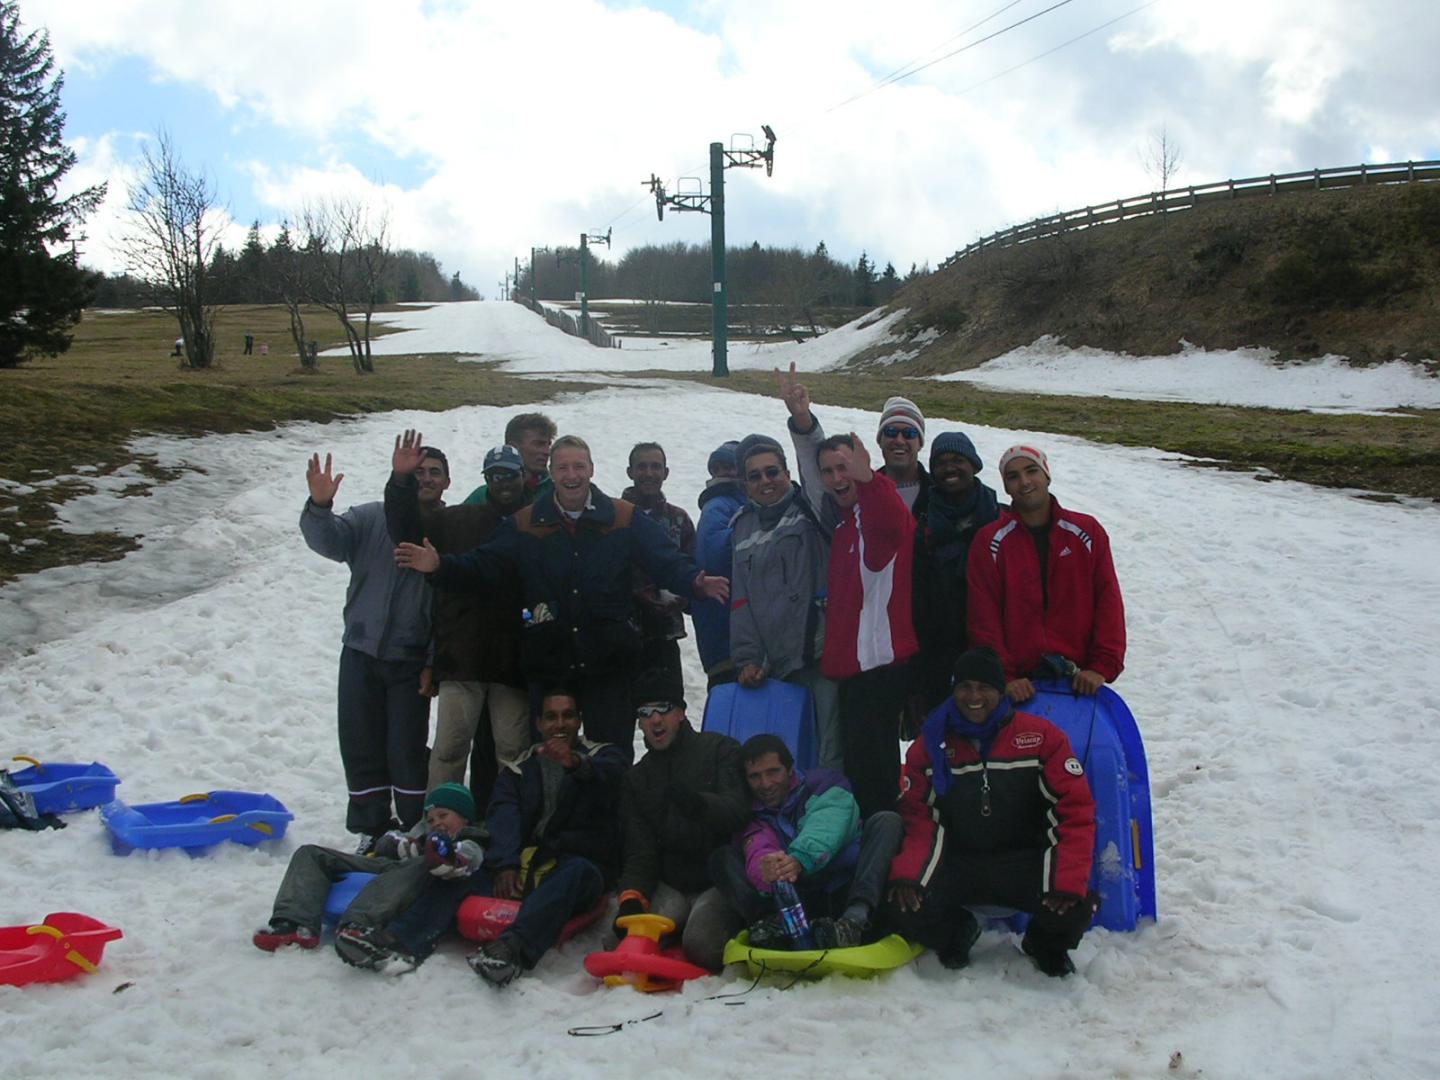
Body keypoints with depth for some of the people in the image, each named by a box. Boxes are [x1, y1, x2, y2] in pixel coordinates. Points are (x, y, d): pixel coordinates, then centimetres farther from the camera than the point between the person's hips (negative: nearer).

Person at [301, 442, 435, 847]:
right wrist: (320, 506, -33)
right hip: (360, 654, 3)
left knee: (406, 751, -3)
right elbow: (329, 541, -12)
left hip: (412, 662, -2)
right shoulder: (372, 518, 4)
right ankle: (372, 830, 22)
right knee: (361, 747, 7)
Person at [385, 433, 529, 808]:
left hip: (514, 662, 0)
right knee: (450, 746, 3)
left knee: (513, 750, 6)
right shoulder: (459, 520, 8)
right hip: (462, 660, 0)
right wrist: (401, 481, -10)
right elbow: (406, 531, 5)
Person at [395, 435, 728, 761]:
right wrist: (440, 566, -15)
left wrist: (697, 583, -27)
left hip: (608, 662, -2)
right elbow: (483, 566, 3)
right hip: (549, 661, 2)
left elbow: (669, 563, -6)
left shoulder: (625, 518, 2)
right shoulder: (525, 523, 8)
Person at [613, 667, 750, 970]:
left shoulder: (720, 749, 3)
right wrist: (631, 898, -13)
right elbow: (639, 852, 7)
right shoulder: (636, 779, 16)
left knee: (701, 943, -29)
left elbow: (739, 809, -14)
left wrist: (700, 804, -35)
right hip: (670, 886, 3)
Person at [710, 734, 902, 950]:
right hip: (795, 903, 1)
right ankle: (773, 924, -37)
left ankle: (856, 917, -41)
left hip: (844, 893, -1)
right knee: (724, 857, -8)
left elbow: (826, 826, -17)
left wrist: (800, 858, -38)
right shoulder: (753, 815, 11)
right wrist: (765, 872, -39)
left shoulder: (823, 783, 7)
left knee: (886, 820, -17)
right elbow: (758, 855, -13)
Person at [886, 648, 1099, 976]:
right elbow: (917, 818, 1)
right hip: (958, 864, 1)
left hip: (1025, 861, -1)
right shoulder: (930, 746, 4)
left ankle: (1046, 944, 11)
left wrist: (1069, 880, -20)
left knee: (1073, 908, -30)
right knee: (905, 908, -26)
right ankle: (956, 933, 13)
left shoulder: (1041, 737, -2)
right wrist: (907, 873, -18)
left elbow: (1075, 809, -7)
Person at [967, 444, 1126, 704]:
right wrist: (1004, 677, -12)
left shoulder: (1087, 531, 7)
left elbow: (1109, 602, 3)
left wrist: (1102, 666, -7)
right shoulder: (989, 542, 2)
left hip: (1081, 682, 1)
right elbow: (984, 617, -3)